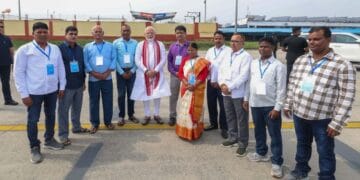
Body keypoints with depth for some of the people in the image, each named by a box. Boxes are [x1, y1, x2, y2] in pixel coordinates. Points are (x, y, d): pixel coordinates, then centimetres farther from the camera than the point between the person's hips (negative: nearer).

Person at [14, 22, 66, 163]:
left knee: (51, 116, 18)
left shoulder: (55, 49, 4)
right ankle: (34, 148, 20)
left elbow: (61, 68, 9)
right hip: (34, 92, -4)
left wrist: (62, 87, 6)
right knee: (33, 120, 5)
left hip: (52, 90, 4)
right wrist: (24, 94, -12)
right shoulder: (24, 50, -8)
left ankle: (49, 140, 37)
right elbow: (18, 73, -8)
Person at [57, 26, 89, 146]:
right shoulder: (60, 49, -9)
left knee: (77, 108, 17)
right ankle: (63, 134, 9)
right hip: (66, 85, -5)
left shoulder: (80, 49, 8)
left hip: (78, 84, 6)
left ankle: (76, 127, 35)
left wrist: (83, 81, 16)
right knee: (63, 110, 1)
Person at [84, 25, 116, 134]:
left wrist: (107, 72, -12)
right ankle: (94, 124, 16)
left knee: (108, 101, 6)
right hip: (93, 79, 0)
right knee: (94, 102, 6)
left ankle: (108, 122, 20)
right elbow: (85, 62, -2)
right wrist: (94, 73, -13)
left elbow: (114, 60, 0)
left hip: (107, 78, 0)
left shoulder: (110, 46, 8)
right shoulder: (87, 47, 6)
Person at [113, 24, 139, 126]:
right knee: (121, 94, 5)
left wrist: (132, 71, -6)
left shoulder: (135, 43, 0)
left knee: (131, 94, 9)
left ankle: (131, 115, 23)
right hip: (121, 71, -1)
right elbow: (114, 59, -4)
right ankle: (121, 116, 15)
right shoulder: (116, 43, -3)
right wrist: (122, 72, -9)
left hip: (132, 71, 1)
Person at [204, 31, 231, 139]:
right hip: (211, 82, 5)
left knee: (223, 106, -1)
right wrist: (210, 79, 0)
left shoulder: (228, 51, -7)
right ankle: (213, 124, 29)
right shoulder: (210, 51, 12)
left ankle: (224, 128, 10)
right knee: (211, 104, 13)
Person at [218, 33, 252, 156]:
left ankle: (242, 143, 12)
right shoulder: (228, 56, 16)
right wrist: (222, 84, -7)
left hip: (239, 93, -7)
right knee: (230, 117, 17)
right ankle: (233, 137, 33)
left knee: (241, 119, 2)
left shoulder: (246, 56, -8)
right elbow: (221, 70, 11)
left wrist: (230, 87, -18)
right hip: (226, 93, 7)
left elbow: (243, 76, -18)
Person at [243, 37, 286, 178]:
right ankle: (261, 153, 38)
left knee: (275, 134, 3)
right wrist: (246, 99, 12)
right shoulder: (253, 63, 6)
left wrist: (277, 107, -15)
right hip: (255, 104, 5)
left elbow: (281, 88, -12)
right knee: (259, 131, 19)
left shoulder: (278, 66, -10)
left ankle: (277, 162, 13)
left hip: (270, 105, -5)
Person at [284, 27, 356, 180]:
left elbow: (346, 97, -16)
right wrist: (288, 104, 12)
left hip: (323, 118, -5)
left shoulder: (342, 65, -14)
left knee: (325, 152, 9)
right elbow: (292, 84, 13)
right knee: (302, 144, 23)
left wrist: (337, 123, -17)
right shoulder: (300, 60, 4)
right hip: (299, 114, 5)